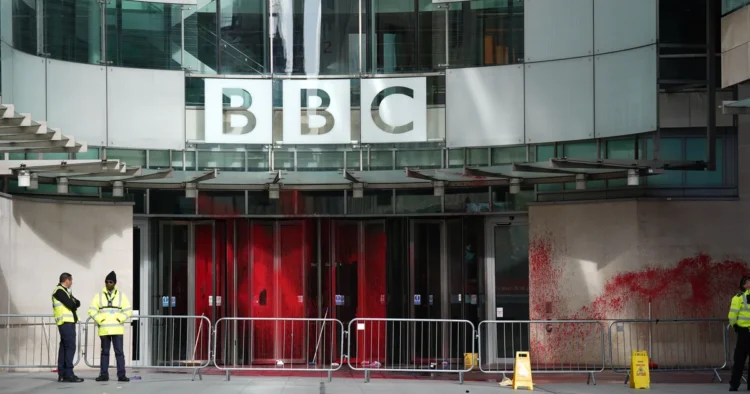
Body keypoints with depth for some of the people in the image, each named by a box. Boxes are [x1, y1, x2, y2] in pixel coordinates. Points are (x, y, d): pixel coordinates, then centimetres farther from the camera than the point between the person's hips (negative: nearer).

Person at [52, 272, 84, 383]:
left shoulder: (65, 291, 22)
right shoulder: (59, 291, -10)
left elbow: (77, 303, 13)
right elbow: (71, 305, -19)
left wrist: (73, 303, -7)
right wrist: (74, 304, 2)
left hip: (69, 322, 10)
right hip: (65, 322, -10)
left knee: (64, 347, 10)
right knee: (70, 347, -13)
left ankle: (62, 374, 12)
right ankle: (68, 374, -16)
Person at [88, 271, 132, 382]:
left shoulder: (121, 295, 8)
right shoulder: (99, 296, 9)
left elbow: (128, 311, 5)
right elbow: (92, 310, 4)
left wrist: (120, 319, -9)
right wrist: (99, 320, -8)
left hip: (117, 330, -1)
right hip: (104, 330, 1)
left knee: (119, 352, -5)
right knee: (105, 352, 6)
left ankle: (121, 375, -6)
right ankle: (104, 374, 10)